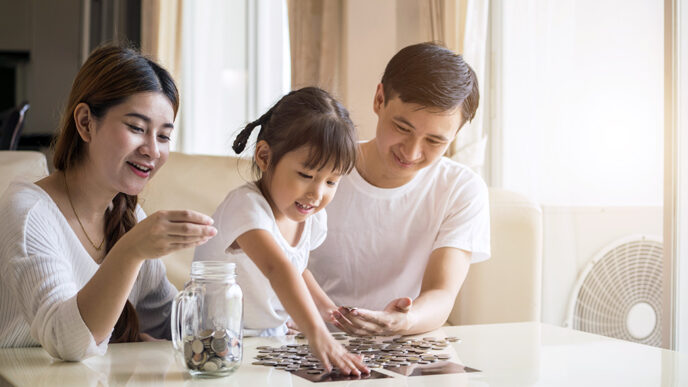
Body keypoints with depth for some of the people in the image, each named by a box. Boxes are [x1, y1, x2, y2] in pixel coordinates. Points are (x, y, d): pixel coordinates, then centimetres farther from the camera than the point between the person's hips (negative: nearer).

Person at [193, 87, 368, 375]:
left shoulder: (313, 219, -1)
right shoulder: (246, 206, -23)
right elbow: (277, 268, -39)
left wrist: (329, 308, 4)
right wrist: (317, 335, -50)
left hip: (273, 339, 5)